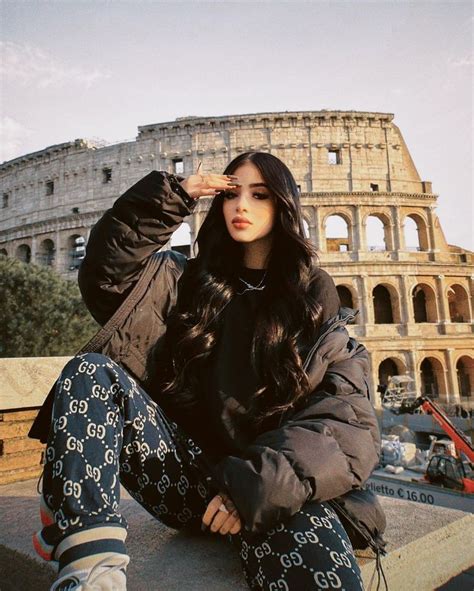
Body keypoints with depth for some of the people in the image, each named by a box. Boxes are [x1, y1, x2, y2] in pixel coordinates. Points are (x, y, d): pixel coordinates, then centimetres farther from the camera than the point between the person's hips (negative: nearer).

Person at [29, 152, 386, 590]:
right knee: (90, 371, -20)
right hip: (181, 469, 4)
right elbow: (107, 275, -2)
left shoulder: (316, 303, 7)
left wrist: (263, 482, -21)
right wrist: (168, 199, -5)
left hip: (272, 490, -3)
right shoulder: (191, 281, 14)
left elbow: (349, 420, -6)